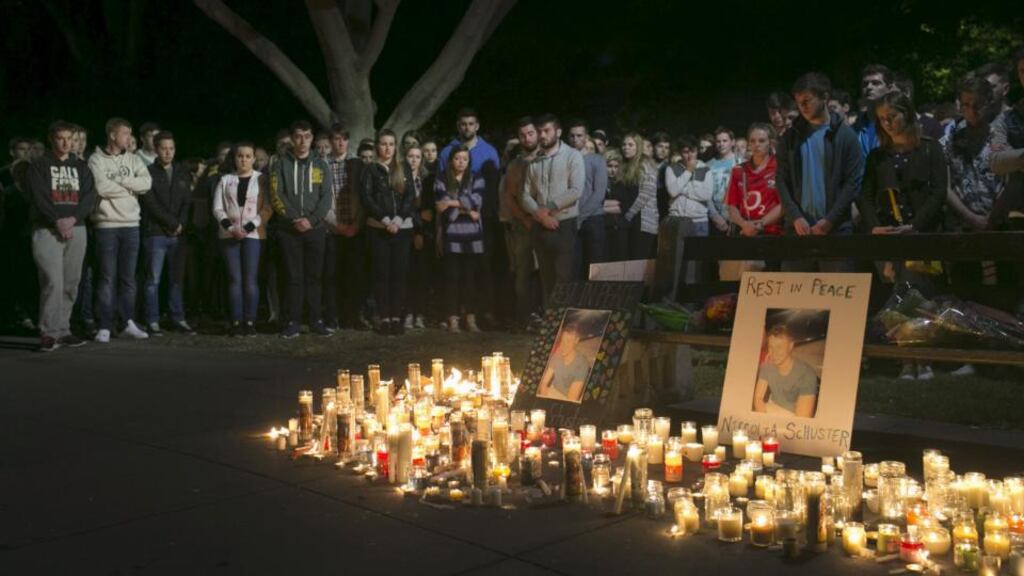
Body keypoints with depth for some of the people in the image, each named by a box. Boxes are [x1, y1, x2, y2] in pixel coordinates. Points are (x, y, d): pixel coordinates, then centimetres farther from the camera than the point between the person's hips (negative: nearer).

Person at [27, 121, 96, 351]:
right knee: (52, 282, -13)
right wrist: (57, 221, -16)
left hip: (76, 229, 4)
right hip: (47, 230, -4)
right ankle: (49, 333, -12)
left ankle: (63, 330, 12)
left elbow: (90, 197, 4)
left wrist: (72, 218, -11)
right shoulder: (39, 166, 6)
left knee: (71, 284, 4)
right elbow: (39, 198, -5)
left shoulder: (81, 166, 16)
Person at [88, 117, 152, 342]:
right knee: (107, 277, -1)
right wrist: (130, 187, -5)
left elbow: (147, 182, -4)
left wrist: (117, 181, -10)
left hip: (131, 224, 4)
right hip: (106, 225, -4)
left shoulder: (133, 159, 11)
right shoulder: (96, 159, -2)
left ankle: (127, 323, 16)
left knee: (128, 277, 9)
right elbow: (101, 187, -16)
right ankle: (105, 326, 4)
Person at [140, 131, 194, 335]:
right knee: (153, 279, -3)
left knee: (177, 279, 6)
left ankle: (178, 319, 12)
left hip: (178, 234, 4)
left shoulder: (183, 173, 14)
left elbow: (187, 202, 8)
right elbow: (151, 204, -7)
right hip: (155, 233, -4)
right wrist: (174, 223, -8)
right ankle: (153, 321, 2)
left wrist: (181, 224, -7)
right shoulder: (148, 173, 0)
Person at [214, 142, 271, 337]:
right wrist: (230, 227, -9)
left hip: (252, 234, -2)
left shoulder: (261, 180, 4)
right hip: (229, 235, 2)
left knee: (250, 280, -5)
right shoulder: (225, 180, 12)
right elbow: (218, 208, 7)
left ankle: (250, 322, -1)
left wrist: (248, 228, -12)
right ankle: (236, 322, 2)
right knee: (234, 279, 0)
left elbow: (267, 208, -3)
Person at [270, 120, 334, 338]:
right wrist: (294, 219, -13)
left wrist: (311, 220, -12)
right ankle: (293, 322, 4)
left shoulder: (320, 165, 10)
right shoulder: (282, 164, 5)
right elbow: (276, 195, -3)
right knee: (293, 277, 0)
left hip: (315, 229, 1)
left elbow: (326, 197, 2)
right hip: (289, 230, -1)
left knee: (314, 276, 4)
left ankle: (316, 320, 9)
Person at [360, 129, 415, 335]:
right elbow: (366, 198, -3)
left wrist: (398, 219, -10)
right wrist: (385, 219, -13)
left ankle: (397, 316, 3)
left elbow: (411, 197, 5)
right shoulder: (370, 170, 7)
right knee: (382, 272, -3)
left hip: (403, 227, 2)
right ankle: (384, 317, 0)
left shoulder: (403, 170, 14)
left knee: (400, 272, -1)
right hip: (379, 228, -2)